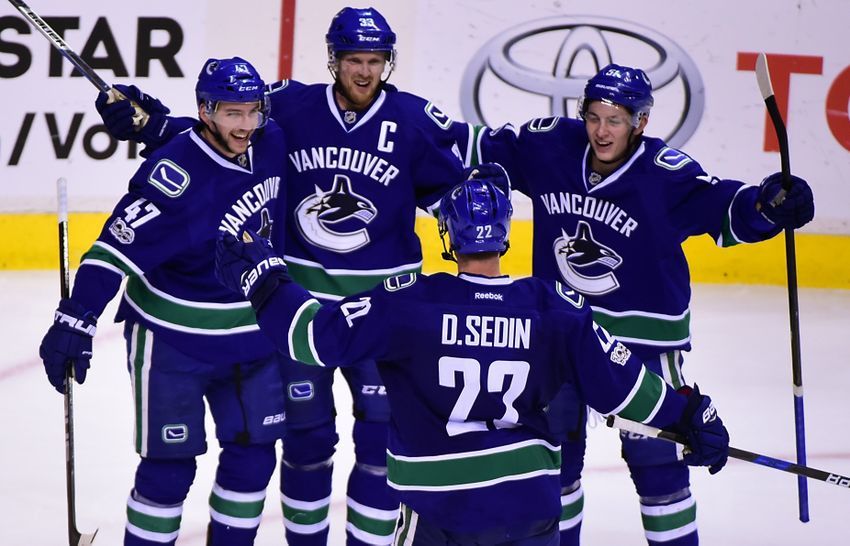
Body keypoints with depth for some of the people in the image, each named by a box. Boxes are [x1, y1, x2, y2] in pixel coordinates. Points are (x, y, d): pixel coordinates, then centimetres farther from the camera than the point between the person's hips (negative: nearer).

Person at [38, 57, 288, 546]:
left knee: (253, 455, 11)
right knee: (170, 465, 0)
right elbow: (119, 245, -29)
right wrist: (76, 320, -34)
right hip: (173, 340, -6)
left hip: (252, 335, 6)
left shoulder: (272, 143, -8)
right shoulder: (176, 174, -26)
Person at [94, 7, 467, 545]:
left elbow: (456, 192, 6)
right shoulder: (290, 107, -4)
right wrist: (149, 122, -4)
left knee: (383, 430, -1)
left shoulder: (416, 121, -6)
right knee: (305, 430, 9)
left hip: (382, 302, -1)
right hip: (300, 293, 1)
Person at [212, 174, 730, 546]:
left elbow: (319, 336, -11)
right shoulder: (555, 309, -4)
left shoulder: (410, 303, -11)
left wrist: (262, 277, 1)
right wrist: (693, 415, 14)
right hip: (532, 504, 2)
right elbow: (619, 381, 1)